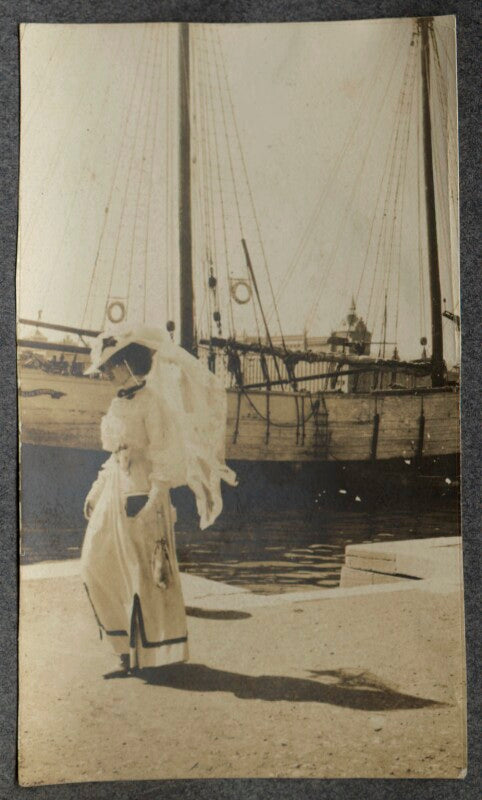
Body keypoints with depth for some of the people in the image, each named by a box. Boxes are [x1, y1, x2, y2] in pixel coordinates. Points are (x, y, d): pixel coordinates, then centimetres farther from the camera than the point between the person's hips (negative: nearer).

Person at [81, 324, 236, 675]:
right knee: (98, 564, 9)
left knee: (146, 572, 0)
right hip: (115, 489, 9)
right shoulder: (120, 403, 13)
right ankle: (130, 637, 24)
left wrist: (153, 502, -20)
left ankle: (153, 650, 16)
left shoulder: (152, 401, -12)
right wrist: (96, 492, 18)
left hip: (142, 491, -9)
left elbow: (165, 455, -16)